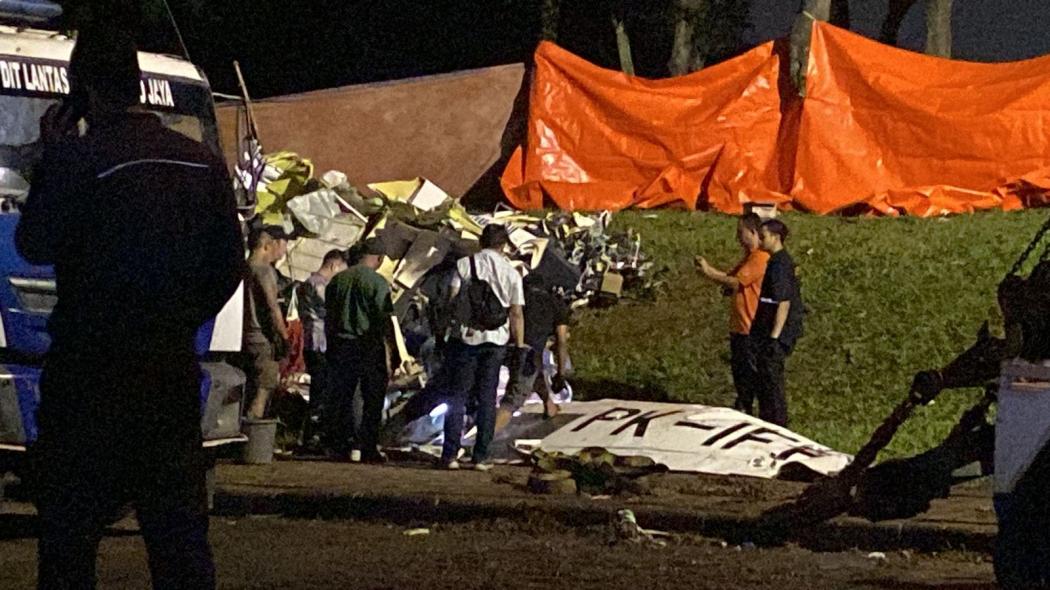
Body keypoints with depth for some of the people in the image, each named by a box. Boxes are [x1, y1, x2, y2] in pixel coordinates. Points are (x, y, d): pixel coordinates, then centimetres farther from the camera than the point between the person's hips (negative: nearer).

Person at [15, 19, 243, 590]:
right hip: (175, 369, 5)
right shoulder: (202, 163, 6)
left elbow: (34, 245, -2)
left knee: (69, 527, 0)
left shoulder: (76, 160, -13)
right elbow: (228, 265, 11)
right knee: (180, 531, 8)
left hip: (91, 374, -5)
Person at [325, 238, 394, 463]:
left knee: (340, 400, 9)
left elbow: (329, 318, 13)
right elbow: (385, 321, -12)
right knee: (372, 402, 2)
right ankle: (369, 449, 1)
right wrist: (389, 355, -9)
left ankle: (341, 447, 10)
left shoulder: (338, 280, 7)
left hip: (341, 346, 5)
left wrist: (331, 346, 21)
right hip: (369, 349, -5)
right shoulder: (377, 282, -9)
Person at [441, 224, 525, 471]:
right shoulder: (511, 273, 4)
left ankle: (450, 455, -2)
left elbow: (452, 300, -6)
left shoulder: (464, 265, -1)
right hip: (496, 340, 1)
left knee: (457, 397, 4)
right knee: (487, 399, 7)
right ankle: (480, 457, 5)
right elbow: (516, 313, 4)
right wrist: (520, 346, 10)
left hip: (465, 338, -1)